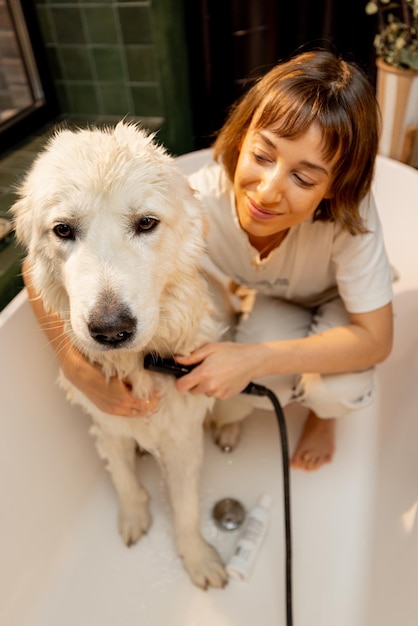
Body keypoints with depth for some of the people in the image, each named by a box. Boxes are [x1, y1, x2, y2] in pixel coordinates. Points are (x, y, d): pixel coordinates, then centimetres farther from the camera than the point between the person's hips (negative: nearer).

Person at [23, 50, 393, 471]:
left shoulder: (348, 213, -37)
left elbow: (375, 339, -30)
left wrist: (254, 359, -41)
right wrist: (77, 366, -43)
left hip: (338, 302, 0)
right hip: (270, 301, 1)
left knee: (337, 388, -28)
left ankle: (326, 414, 11)